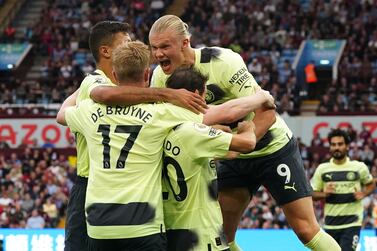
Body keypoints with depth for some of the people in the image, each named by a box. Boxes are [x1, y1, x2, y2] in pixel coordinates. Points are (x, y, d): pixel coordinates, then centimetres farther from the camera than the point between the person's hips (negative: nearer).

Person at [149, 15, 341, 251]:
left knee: (306, 229, -9)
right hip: (233, 159, 6)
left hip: (273, 149, -6)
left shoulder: (222, 61, -27)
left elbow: (266, 114, -30)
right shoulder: (161, 76, -9)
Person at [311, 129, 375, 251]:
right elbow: (312, 193, 9)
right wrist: (324, 194, -12)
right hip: (330, 224, 3)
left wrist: (363, 194, -5)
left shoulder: (359, 167, -1)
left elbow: (371, 184, 15)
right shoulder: (322, 169, 3)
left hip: (352, 223, -3)